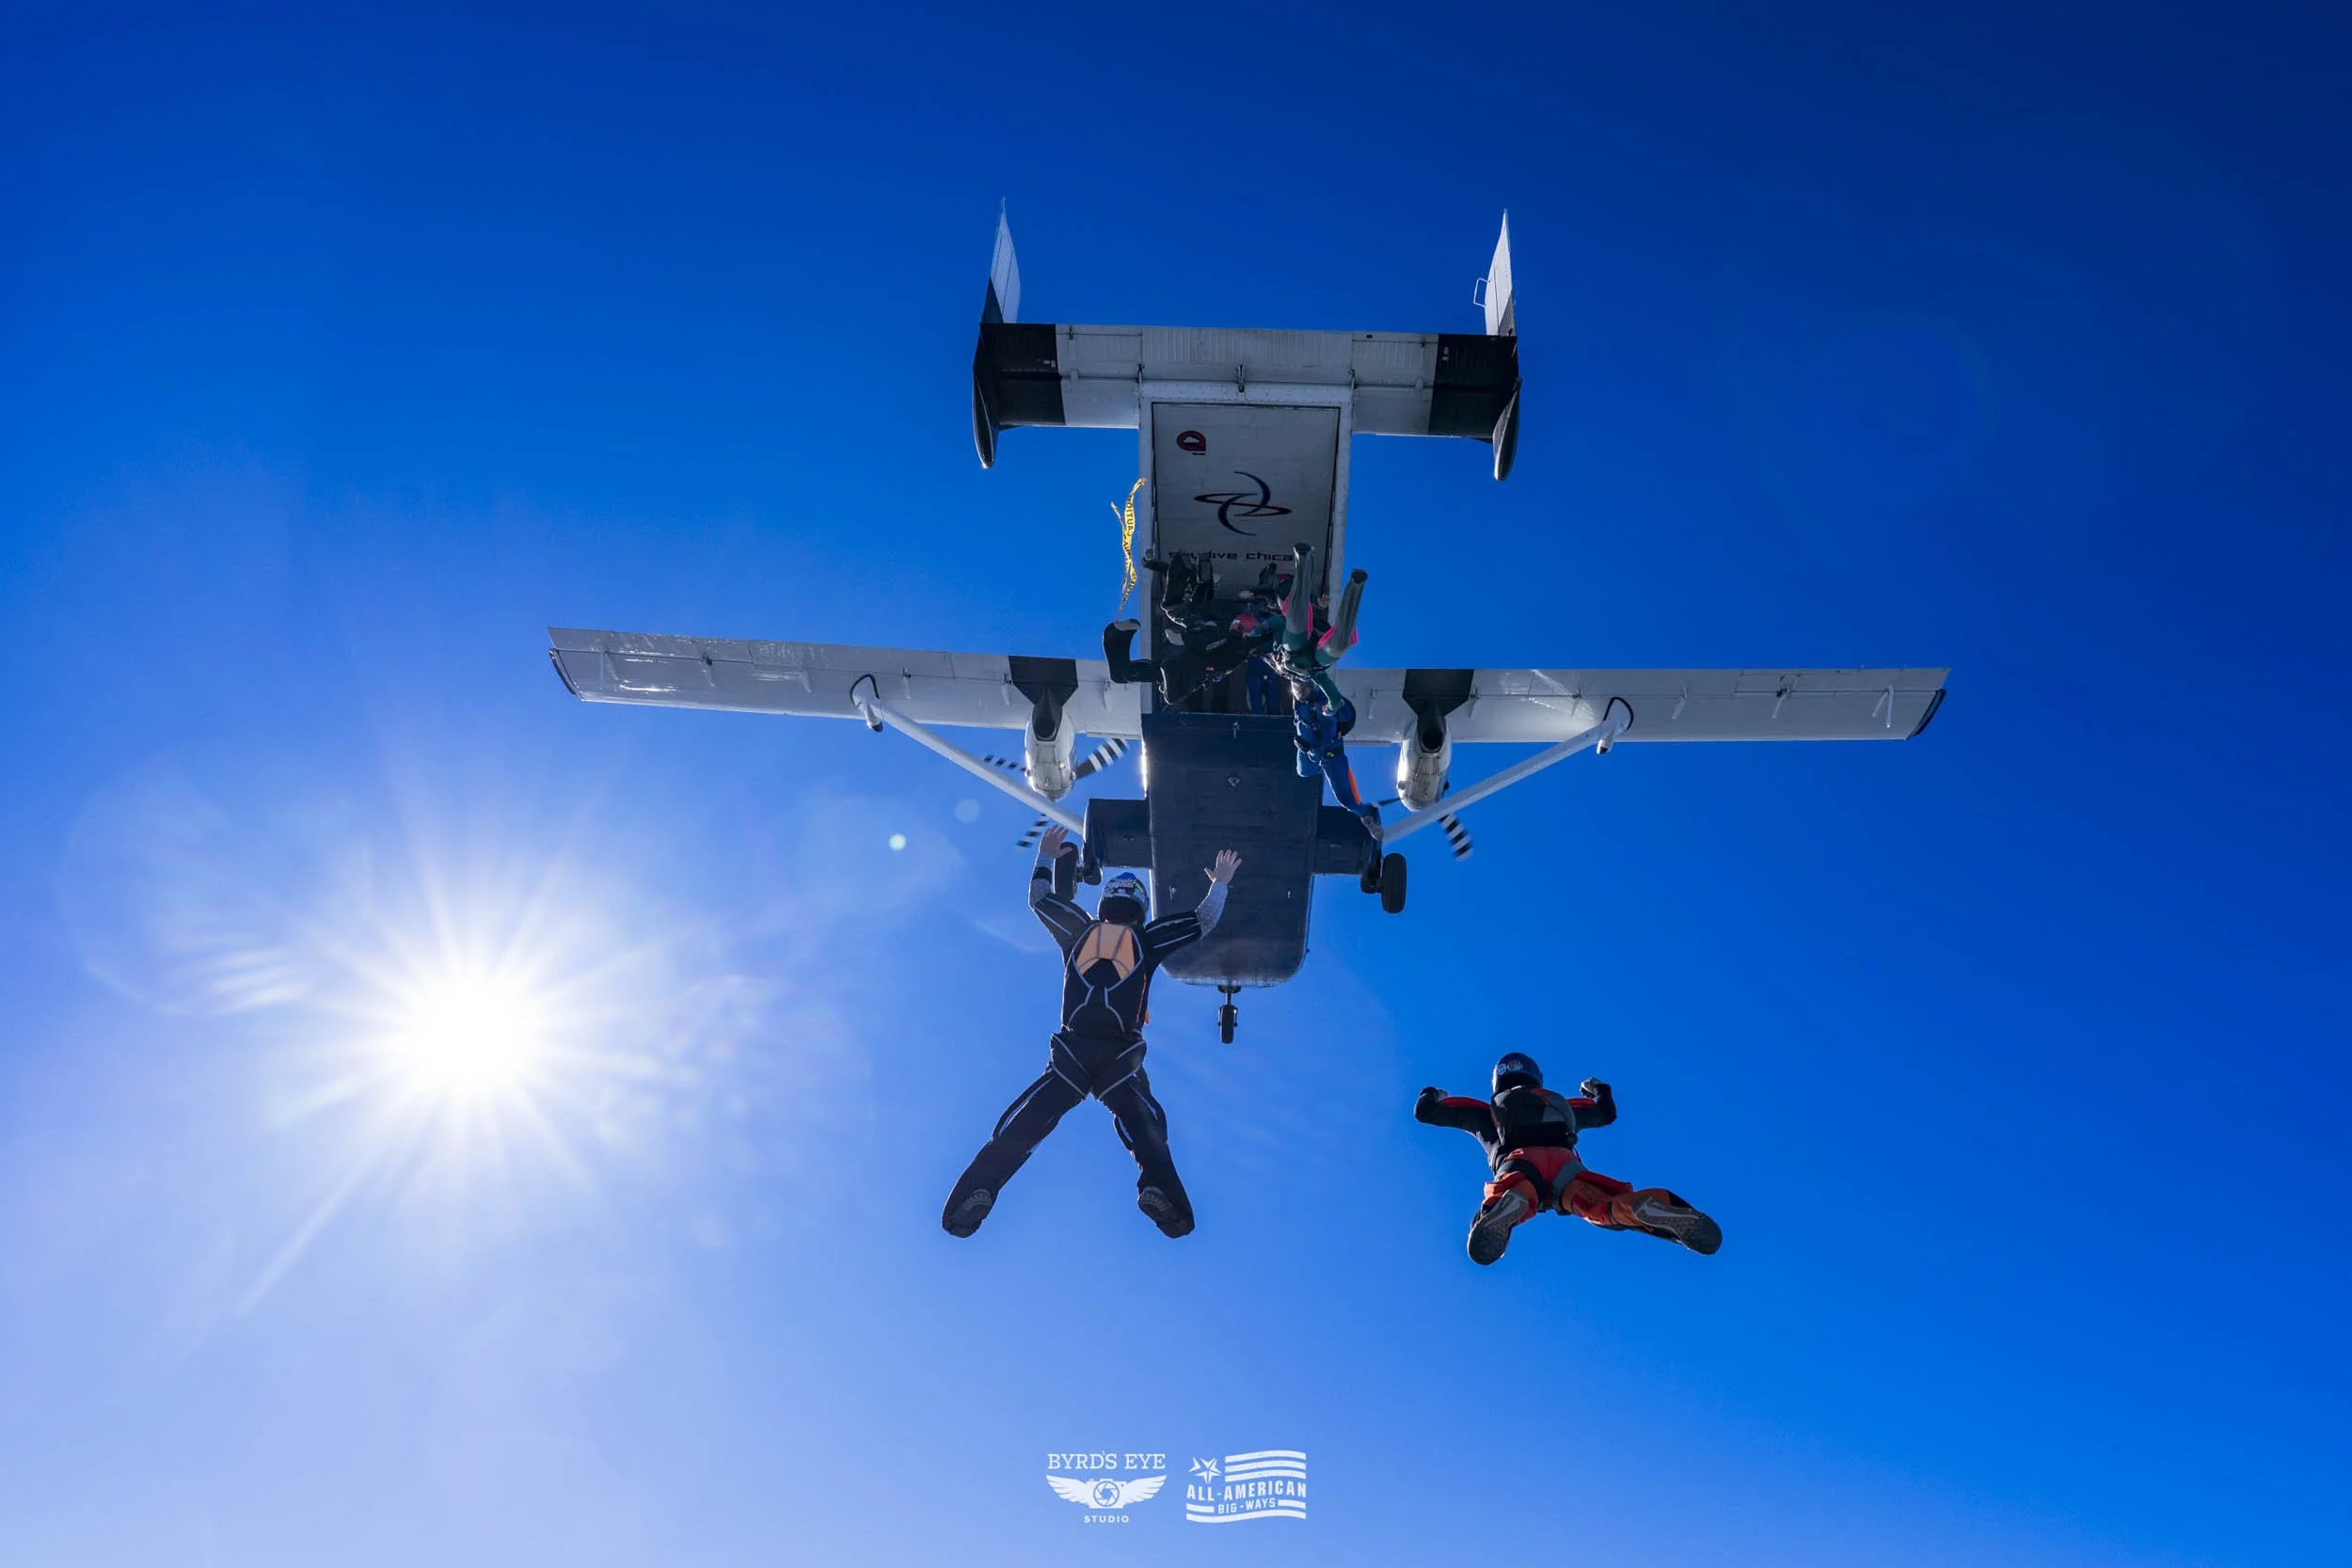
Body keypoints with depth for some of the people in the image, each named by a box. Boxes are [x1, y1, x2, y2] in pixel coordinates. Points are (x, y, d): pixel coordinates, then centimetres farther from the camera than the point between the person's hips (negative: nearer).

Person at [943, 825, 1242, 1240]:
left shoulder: (1080, 931, 15)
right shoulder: (1146, 940, 10)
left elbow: (1039, 899, 30)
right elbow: (1203, 921, 17)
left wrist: (1046, 857, 45)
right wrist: (1220, 882, 33)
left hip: (1070, 1053, 1)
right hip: (1122, 1058, -1)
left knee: (1021, 1125, 0)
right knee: (1144, 1125, 9)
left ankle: (979, 1189, -19)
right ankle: (1157, 1187, -20)